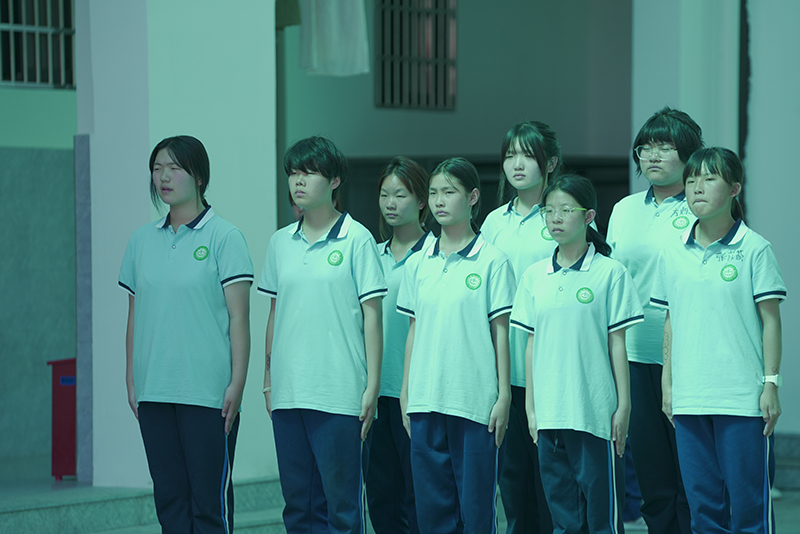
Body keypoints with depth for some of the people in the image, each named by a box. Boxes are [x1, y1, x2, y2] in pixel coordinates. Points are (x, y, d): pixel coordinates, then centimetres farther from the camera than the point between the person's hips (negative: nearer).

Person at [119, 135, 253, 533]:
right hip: (153, 392, 5)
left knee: (210, 499, -3)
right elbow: (134, 316, 16)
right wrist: (131, 381, 11)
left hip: (207, 392, -5)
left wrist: (237, 384, -11)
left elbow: (238, 317, -6)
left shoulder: (224, 237, -3)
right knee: (169, 497, 7)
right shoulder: (142, 241, 11)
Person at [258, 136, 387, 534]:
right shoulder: (280, 242, 11)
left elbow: (371, 316, -4)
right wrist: (268, 377, 13)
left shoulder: (357, 240, -3)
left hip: (339, 394, -5)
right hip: (288, 393, 5)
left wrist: (372, 386, -7)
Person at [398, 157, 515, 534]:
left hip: (475, 401, -4)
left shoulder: (492, 261, -2)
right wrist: (406, 395, 11)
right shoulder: (417, 265, 10)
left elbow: (501, 332, -2)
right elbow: (413, 331, 14)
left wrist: (503, 396, -5)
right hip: (426, 401, 4)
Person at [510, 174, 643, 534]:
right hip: (549, 413, 4)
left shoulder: (609, 273, -2)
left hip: (595, 411, -4)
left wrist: (623, 406, -4)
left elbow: (617, 343, -2)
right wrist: (530, 407, 10)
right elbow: (532, 345, 13)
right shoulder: (534, 276, 9)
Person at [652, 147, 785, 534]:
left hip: (743, 398, -4)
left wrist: (771, 383, -7)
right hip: (689, 398, 4)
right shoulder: (672, 255, 9)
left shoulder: (754, 249, -3)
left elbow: (770, 321, -2)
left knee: (749, 503, -2)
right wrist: (667, 386, 12)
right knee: (702, 502, 8)